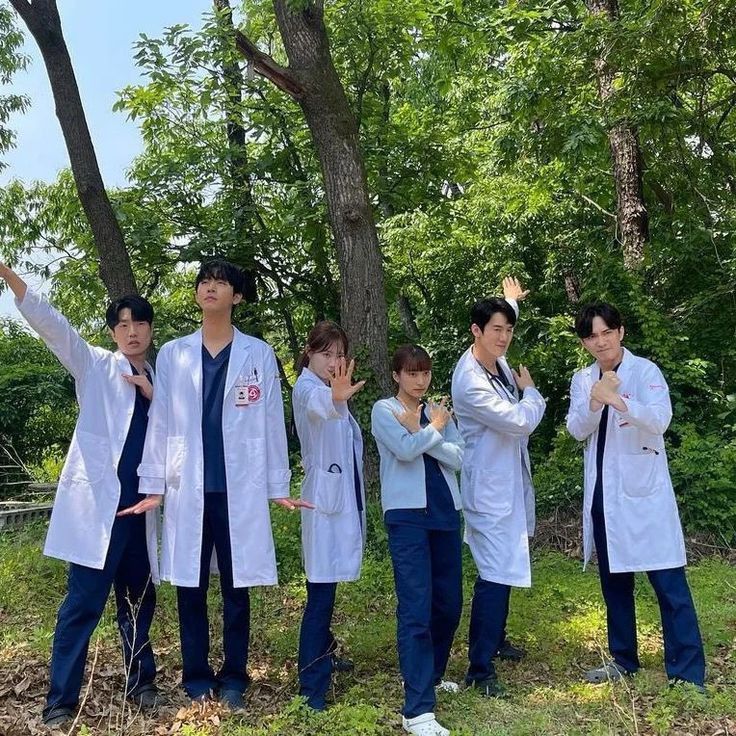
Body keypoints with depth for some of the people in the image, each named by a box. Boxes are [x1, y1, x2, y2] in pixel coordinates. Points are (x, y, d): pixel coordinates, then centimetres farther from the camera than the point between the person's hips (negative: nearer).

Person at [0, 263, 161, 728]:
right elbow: (51, 324, -9)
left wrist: (153, 393, -7)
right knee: (85, 601, -4)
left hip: (141, 504, 4)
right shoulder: (96, 366, 4)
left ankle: (141, 682, 28)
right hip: (98, 500, -4)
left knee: (139, 597, 13)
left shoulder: (160, 380, 15)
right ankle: (61, 701, 6)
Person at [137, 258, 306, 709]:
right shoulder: (172, 355, 8)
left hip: (241, 488, -1)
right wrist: (152, 483, 1)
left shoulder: (259, 354, 4)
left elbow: (271, 422, 3)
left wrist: (278, 486, 1)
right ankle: (197, 680, 21)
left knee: (236, 588, 7)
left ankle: (233, 679, 19)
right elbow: (160, 422, 6)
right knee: (190, 589, 8)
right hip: (189, 489, 2)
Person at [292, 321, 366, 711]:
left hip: (345, 497, 8)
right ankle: (312, 687, -5)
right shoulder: (306, 387, -11)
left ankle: (323, 655, 36)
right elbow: (317, 404, -39)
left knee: (328, 587, 20)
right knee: (320, 593, -9)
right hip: (324, 499, -8)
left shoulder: (330, 388, 16)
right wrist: (335, 399, -58)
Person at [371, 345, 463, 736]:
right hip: (406, 514, -6)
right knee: (415, 607, -11)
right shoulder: (383, 410, 1)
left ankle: (430, 675, 36)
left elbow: (456, 458, 1)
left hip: (445, 512, 6)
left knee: (448, 602, 13)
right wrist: (433, 430, 0)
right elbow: (406, 449, -16)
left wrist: (421, 432, -9)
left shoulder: (440, 411, 14)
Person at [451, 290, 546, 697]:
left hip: (510, 479, 9)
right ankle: (480, 668, 0)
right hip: (488, 486, -9)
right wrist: (531, 393, -5)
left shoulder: (500, 363, 3)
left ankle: (493, 639, 39)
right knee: (495, 574, -9)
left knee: (503, 568, 21)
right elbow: (520, 422, -25)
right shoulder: (469, 380, -23)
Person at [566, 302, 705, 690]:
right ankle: (623, 658, 29)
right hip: (603, 491, 5)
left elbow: (660, 418, -21)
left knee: (668, 581, -5)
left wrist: (618, 400, -38)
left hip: (643, 488, -5)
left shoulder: (645, 370, -6)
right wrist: (596, 401, -23)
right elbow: (576, 429, -4)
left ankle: (687, 673, 3)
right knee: (613, 579, 15)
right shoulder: (583, 379, 7)